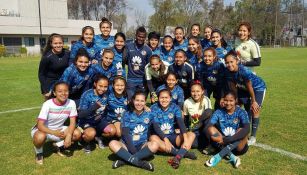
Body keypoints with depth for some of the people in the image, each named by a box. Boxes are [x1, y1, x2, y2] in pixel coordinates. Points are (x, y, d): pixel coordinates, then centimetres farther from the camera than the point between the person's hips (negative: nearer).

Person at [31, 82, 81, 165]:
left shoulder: (71, 103, -17)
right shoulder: (47, 104, -26)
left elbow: (72, 122, -14)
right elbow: (40, 125, -27)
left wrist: (68, 135, -31)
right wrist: (54, 133, -42)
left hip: (59, 129, 3)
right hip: (44, 130, -3)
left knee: (77, 134, -19)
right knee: (40, 137, -37)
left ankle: (59, 145, 11)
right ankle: (39, 152, 0)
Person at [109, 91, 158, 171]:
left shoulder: (148, 115, 4)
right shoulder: (127, 115, 0)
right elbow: (125, 133, -9)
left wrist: (148, 145, -5)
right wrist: (132, 149, -19)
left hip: (142, 145, 1)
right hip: (128, 145, 0)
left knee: (155, 145, -31)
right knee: (112, 144, -29)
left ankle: (124, 160, -27)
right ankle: (140, 163, -32)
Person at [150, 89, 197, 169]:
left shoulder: (175, 107, 0)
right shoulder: (154, 108, -5)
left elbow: (181, 123, -14)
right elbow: (155, 126, -15)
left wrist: (185, 139, -30)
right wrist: (166, 140, -30)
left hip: (173, 137, 2)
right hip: (161, 138, -2)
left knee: (191, 134, -19)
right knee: (153, 138, -35)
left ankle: (177, 157, -41)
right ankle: (183, 153, -32)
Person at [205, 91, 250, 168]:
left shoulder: (241, 112, -10)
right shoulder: (219, 112, -4)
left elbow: (246, 129, -27)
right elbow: (209, 126, -16)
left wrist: (228, 139, -35)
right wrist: (218, 137, -36)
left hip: (238, 145, -2)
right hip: (222, 144, 2)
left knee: (242, 131, -29)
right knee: (211, 129, -20)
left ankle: (219, 155, -32)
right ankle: (231, 156, -29)